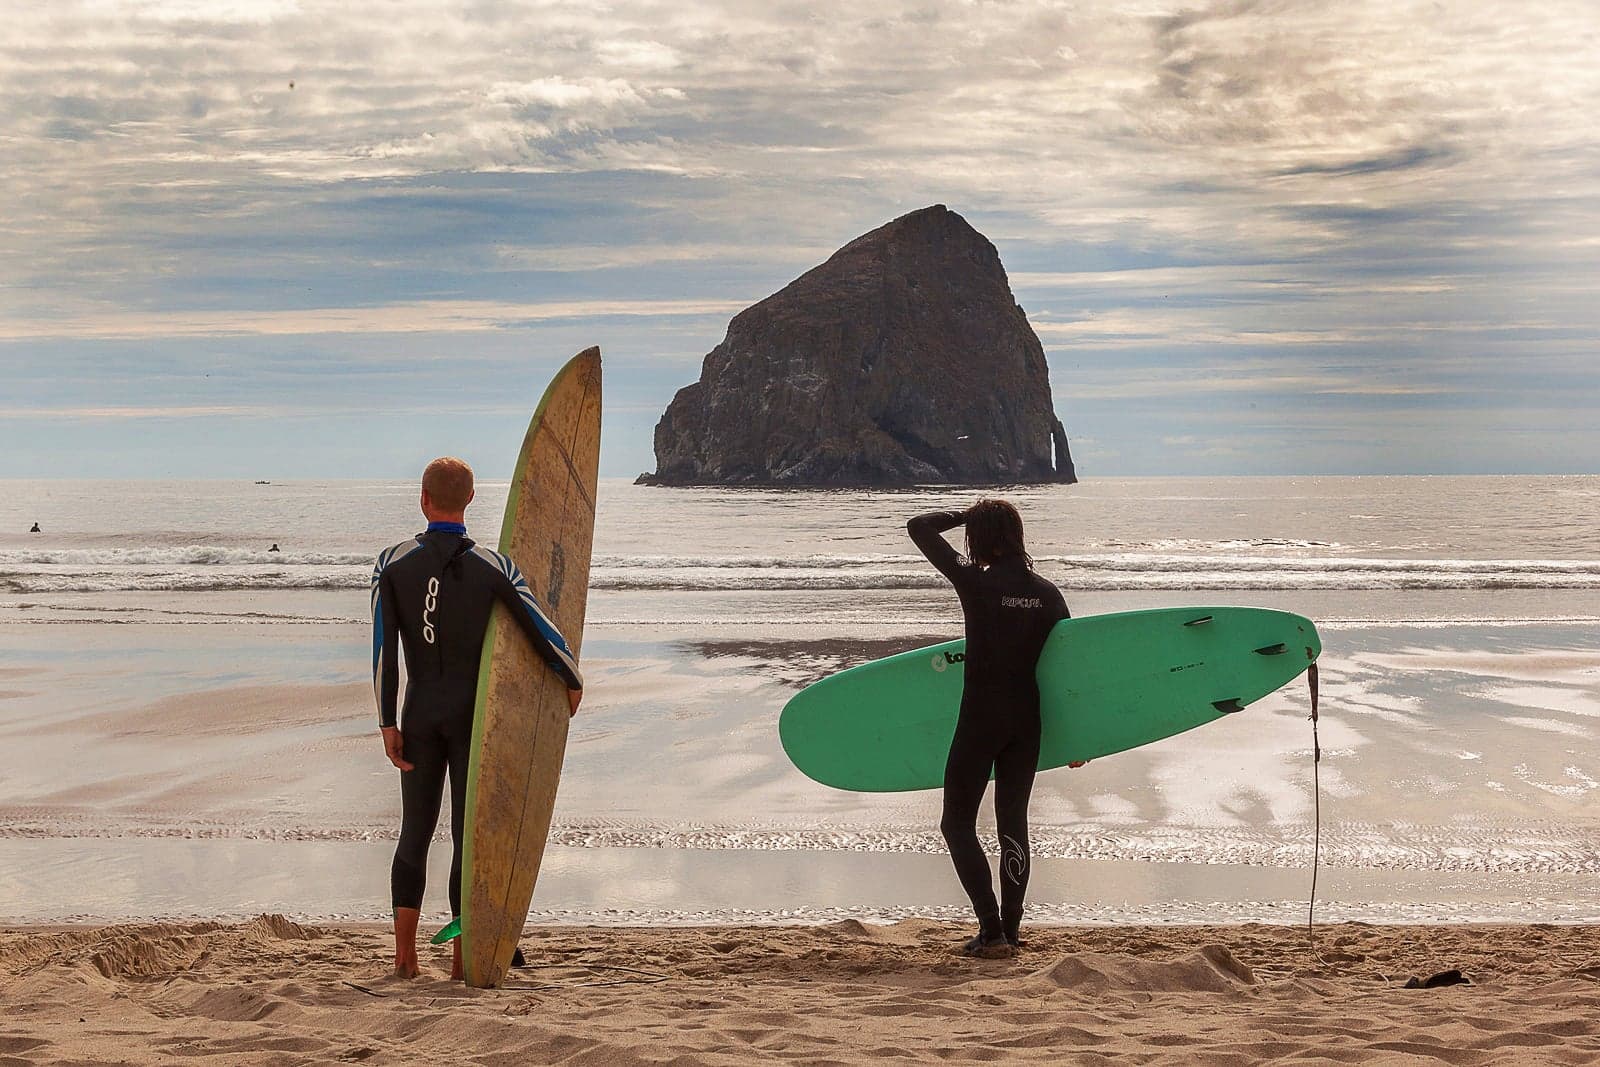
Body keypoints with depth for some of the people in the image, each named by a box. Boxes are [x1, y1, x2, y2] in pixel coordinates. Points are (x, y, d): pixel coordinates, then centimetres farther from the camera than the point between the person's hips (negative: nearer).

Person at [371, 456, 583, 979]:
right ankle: (461, 960, 4)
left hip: (420, 712, 2)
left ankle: (404, 955, 9)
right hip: (474, 712, -1)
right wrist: (573, 682, 13)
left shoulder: (392, 563, -3)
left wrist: (388, 724, -3)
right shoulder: (494, 567, -7)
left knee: (415, 831, 12)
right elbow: (546, 635, -5)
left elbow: (383, 649, -7)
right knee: (469, 834, 3)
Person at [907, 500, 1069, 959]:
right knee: (1013, 822, 15)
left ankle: (991, 932, -4)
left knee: (957, 823, 4)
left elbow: (919, 528, -4)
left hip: (981, 717, -5)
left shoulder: (975, 582, -12)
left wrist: (964, 515, 12)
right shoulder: (1047, 594, 2)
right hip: (1027, 719, 5)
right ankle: (1011, 929, 21)